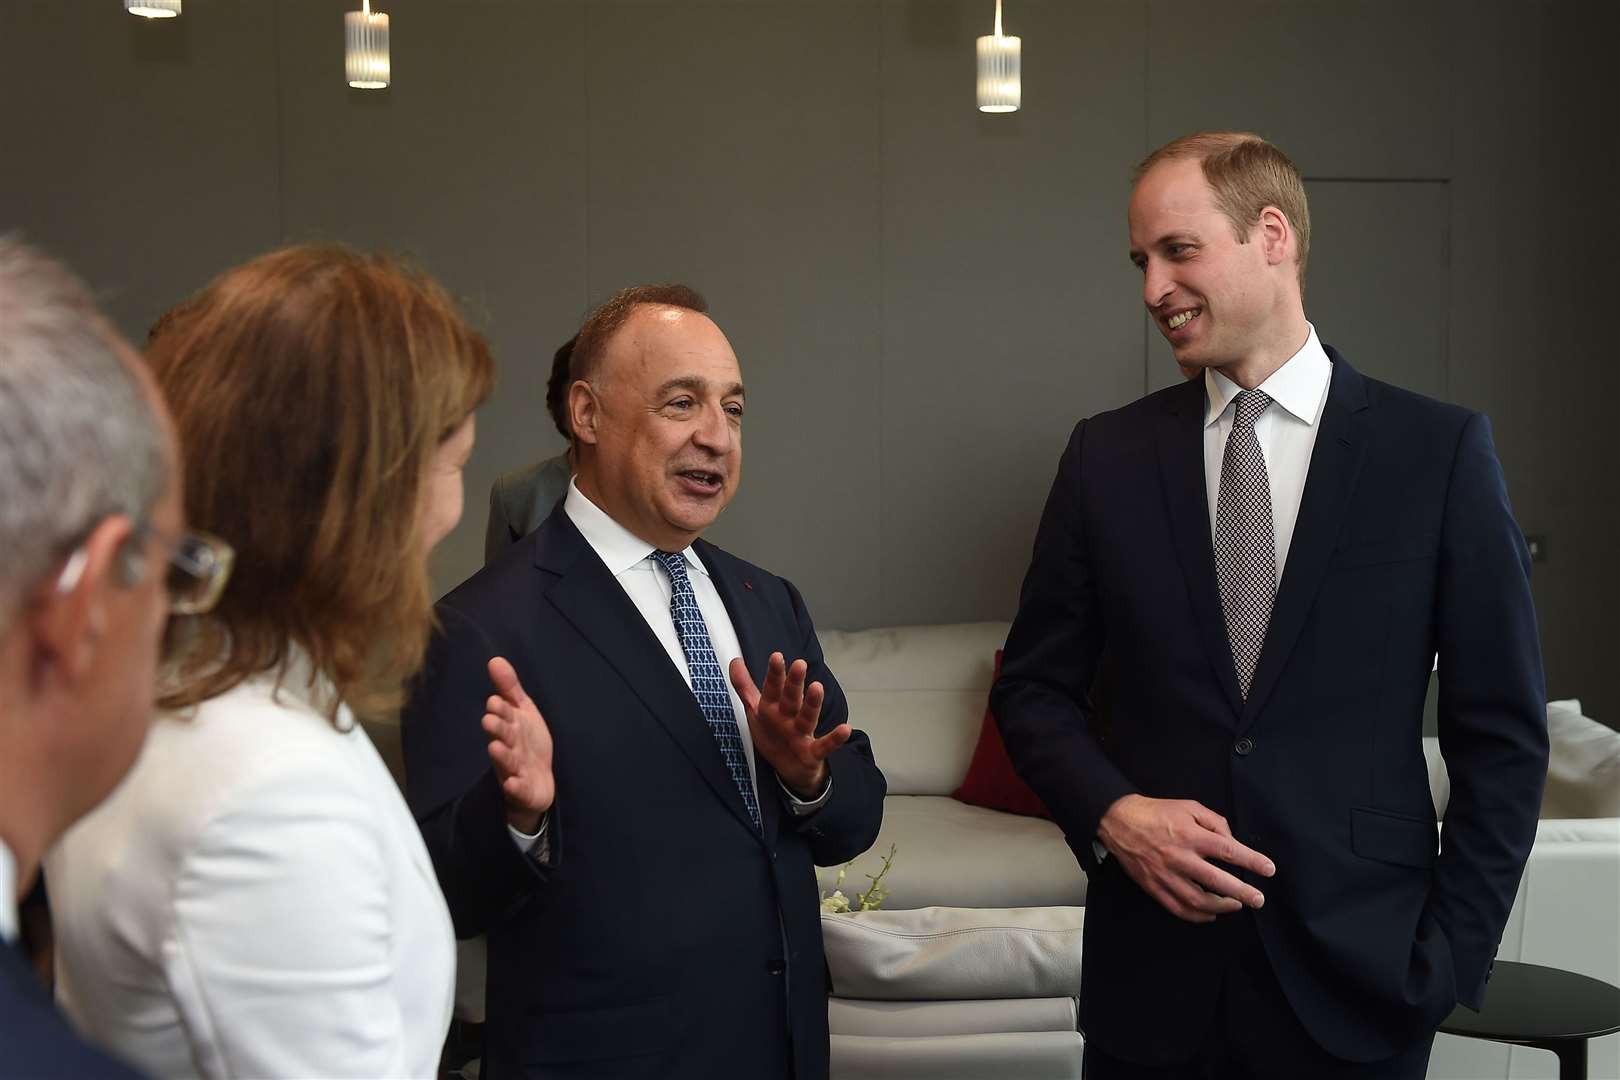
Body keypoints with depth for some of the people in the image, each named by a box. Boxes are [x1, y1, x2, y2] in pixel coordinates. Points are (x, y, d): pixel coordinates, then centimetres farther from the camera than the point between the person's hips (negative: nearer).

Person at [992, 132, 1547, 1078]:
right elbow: (1035, 686, 8)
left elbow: (1503, 734, -1)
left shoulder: (1440, 450, -3)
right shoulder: (1108, 456, 3)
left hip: (1357, 975, -2)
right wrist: (1112, 813, -9)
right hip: (1151, 972, 2)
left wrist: (1452, 955, -5)